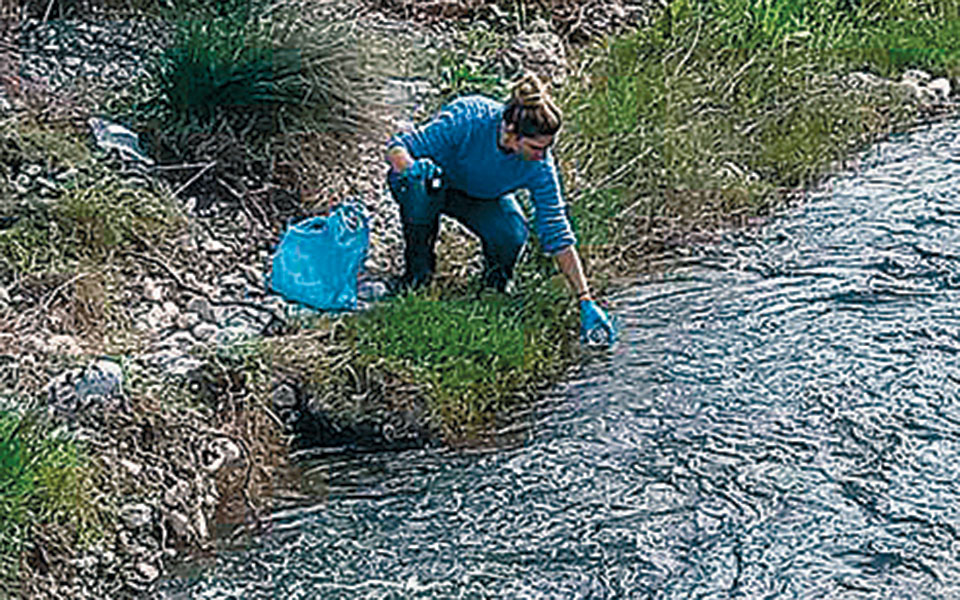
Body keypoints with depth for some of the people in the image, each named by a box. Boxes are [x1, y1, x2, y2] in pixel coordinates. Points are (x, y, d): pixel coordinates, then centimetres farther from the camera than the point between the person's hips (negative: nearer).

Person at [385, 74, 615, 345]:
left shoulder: (540, 166, -27)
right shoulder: (469, 119, -36)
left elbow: (558, 235, -22)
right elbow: (398, 145, -27)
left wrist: (585, 301, -26)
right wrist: (411, 166, -52)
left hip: (483, 200, 1)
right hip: (438, 183, -1)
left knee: (512, 236, -31)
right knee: (423, 184, -39)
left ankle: (496, 278, 5)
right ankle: (418, 266, -12)